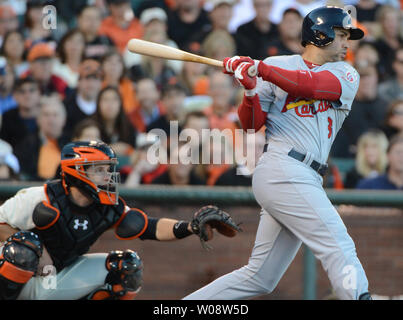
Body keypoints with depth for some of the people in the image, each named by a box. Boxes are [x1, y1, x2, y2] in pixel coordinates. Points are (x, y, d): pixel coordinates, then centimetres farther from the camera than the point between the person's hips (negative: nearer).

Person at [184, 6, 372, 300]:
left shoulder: (347, 75, 14)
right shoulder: (278, 65, 6)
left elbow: (312, 86, -7)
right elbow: (252, 124, 4)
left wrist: (259, 69, -16)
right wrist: (251, 90, -15)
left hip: (304, 180, 6)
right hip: (283, 171, -6)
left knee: (259, 279, 8)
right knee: (340, 249, -16)